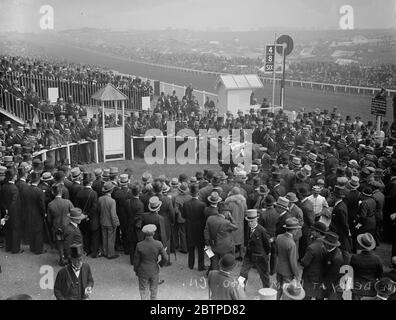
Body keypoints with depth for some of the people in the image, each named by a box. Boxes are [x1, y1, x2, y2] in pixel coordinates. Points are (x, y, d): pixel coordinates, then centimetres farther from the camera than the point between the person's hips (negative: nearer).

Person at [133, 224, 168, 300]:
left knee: (144, 291, 15)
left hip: (143, 272, -1)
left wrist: (136, 271, 8)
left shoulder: (139, 245, -20)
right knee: (154, 290, 23)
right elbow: (165, 258, -12)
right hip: (154, 271, 1)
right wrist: (162, 263, 11)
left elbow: (136, 260, -9)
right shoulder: (158, 244, -20)